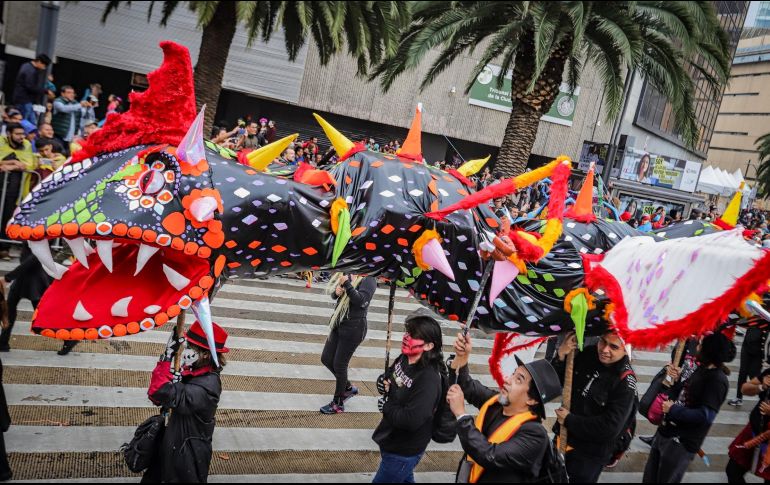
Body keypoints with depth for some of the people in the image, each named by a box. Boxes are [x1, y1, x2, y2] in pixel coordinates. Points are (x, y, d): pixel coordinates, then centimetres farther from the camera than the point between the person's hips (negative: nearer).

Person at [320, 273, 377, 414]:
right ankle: (348, 387, 35)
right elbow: (334, 293, 13)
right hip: (339, 324, 8)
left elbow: (361, 301, -26)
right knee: (326, 359, 13)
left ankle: (338, 404, 19)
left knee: (339, 365, 1)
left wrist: (346, 284, -31)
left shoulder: (369, 280, -14)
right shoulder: (349, 275, 4)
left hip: (354, 329, -8)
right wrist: (337, 291, -10)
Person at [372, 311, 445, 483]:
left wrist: (386, 406, -21)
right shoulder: (404, 359, -6)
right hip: (390, 439, 8)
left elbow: (411, 420, -36)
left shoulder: (429, 379, -31)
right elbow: (389, 376, 14)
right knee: (404, 479, 28)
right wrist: (383, 381, -9)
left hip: (404, 451, -8)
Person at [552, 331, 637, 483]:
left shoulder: (625, 383, -23)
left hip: (590, 455, -6)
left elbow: (611, 427, -26)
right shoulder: (588, 354, -7)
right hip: (564, 439, 6)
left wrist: (569, 420, -19)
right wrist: (561, 356, -20)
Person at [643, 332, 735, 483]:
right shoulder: (702, 369, 9)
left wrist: (672, 410, -17)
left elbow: (705, 416, -26)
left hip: (681, 443, -8)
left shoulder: (717, 380, -19)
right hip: (666, 431, 8)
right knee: (649, 478, 17)